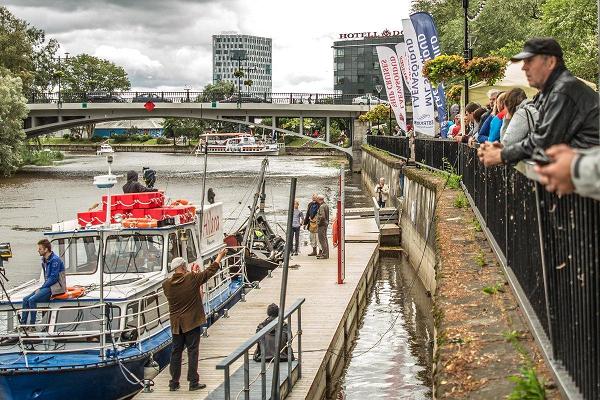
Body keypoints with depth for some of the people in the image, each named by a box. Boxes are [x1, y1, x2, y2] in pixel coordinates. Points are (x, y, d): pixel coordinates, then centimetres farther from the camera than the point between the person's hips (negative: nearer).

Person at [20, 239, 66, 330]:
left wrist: (41, 288, -15)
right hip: (48, 286, 10)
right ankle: (22, 324, 0)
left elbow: (53, 278, -20)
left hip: (56, 288, -10)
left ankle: (32, 326, -17)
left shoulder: (55, 260, -16)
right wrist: (41, 288, 3)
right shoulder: (45, 260, 14)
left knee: (32, 300, -23)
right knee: (25, 299, 1)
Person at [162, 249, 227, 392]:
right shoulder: (192, 278, -12)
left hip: (176, 324, 4)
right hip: (192, 322, -4)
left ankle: (174, 382, 15)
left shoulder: (167, 284, -3)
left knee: (176, 351, 11)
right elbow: (210, 271, -1)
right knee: (192, 351, 2)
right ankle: (193, 382, 4)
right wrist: (221, 255, 13)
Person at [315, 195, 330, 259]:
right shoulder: (326, 205, 14)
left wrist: (318, 223, -15)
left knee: (322, 240, -7)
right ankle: (324, 253, 23)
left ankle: (324, 255, -6)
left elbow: (322, 216, -26)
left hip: (322, 225, -10)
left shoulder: (322, 206, -18)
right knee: (324, 239, 16)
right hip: (325, 223, 10)